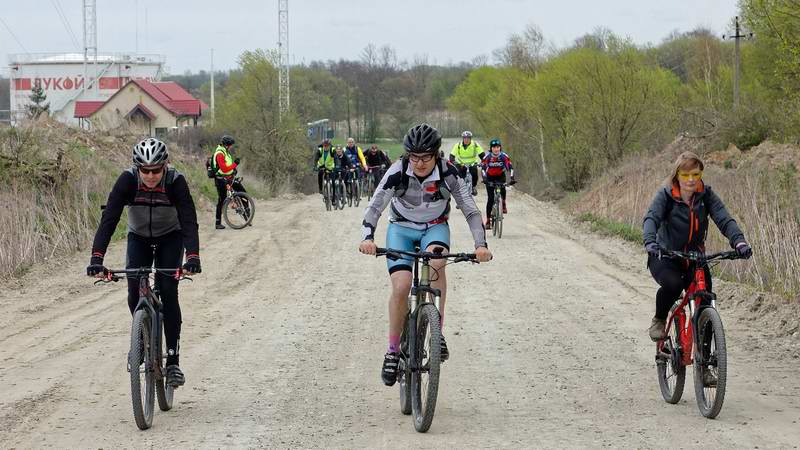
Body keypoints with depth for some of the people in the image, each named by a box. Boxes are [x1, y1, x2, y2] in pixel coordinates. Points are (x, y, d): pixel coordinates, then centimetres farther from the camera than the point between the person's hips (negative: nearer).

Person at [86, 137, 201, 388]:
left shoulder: (175, 182, -30)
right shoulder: (127, 181, -28)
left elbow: (189, 222, -37)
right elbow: (108, 220, -33)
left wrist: (193, 256, -54)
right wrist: (96, 258, -46)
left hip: (170, 238, -1)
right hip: (139, 237, 2)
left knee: (168, 292, -16)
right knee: (135, 295, -11)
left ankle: (173, 360, -11)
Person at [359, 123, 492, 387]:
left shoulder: (448, 174, -22)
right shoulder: (397, 172, -23)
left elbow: (471, 211, -20)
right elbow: (375, 207, -27)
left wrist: (480, 245, -35)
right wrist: (367, 238, -44)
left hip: (435, 228, 0)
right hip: (402, 228, 0)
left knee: (436, 260, -35)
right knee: (401, 286, -21)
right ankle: (393, 350, -3)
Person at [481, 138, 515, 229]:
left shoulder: (504, 156, -20)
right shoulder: (487, 157, -22)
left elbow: (510, 167, -24)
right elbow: (483, 168, -29)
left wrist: (512, 178, -38)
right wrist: (484, 178, -45)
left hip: (500, 176, 0)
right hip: (490, 177, 0)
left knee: (502, 188, -33)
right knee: (490, 199, -9)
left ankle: (503, 205, -7)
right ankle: (488, 220, -4)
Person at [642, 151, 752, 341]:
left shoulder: (706, 195, -6)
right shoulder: (666, 195, -12)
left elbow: (724, 219, -18)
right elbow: (651, 218, -28)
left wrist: (739, 241, -38)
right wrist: (650, 242, -50)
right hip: (665, 257, -3)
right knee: (672, 284, -34)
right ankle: (659, 321, -4)